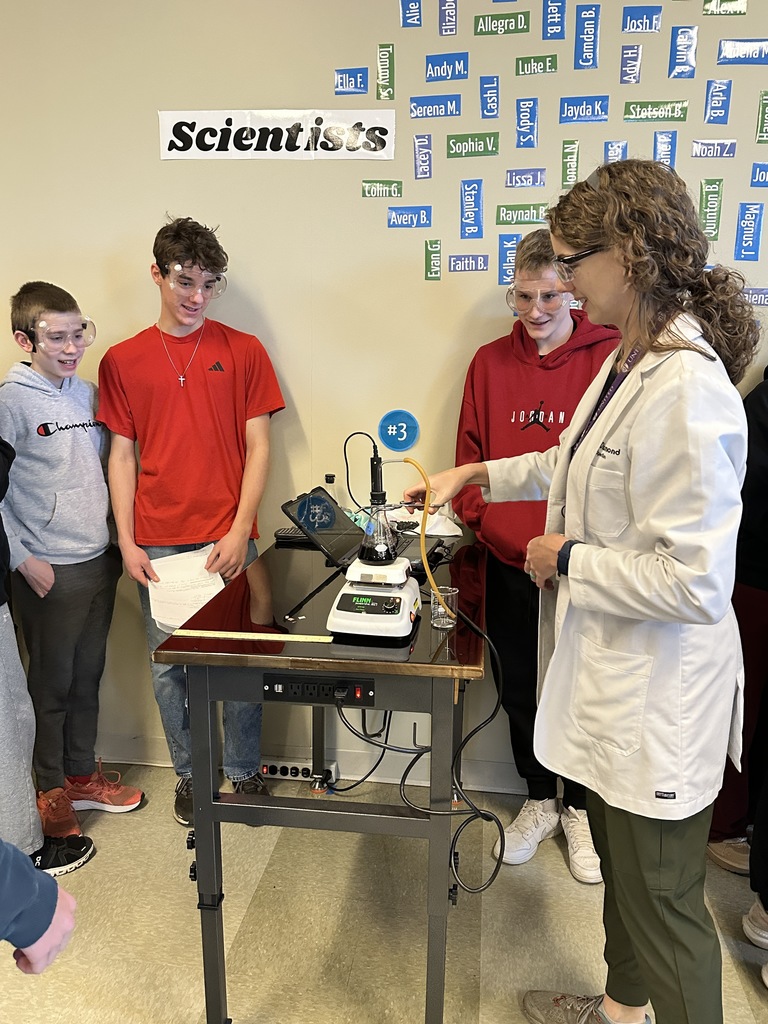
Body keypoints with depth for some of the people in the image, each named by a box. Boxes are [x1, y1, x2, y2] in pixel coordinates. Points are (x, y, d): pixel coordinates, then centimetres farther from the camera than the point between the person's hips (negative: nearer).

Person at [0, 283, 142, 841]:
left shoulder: (88, 392, 8)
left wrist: (116, 538, 12)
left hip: (100, 559, 6)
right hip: (49, 571, -6)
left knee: (88, 676, 17)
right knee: (51, 683, 8)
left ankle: (83, 774, 33)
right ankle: (53, 790, 26)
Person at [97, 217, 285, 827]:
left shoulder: (244, 352, 3)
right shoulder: (122, 361, 7)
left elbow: (258, 447, 0)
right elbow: (122, 455, 6)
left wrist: (240, 531, -8)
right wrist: (127, 542, 0)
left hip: (228, 540, -1)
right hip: (157, 543, 2)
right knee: (169, 667, 11)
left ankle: (245, 773, 28)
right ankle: (190, 775, 31)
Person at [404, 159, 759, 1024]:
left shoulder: (686, 387, -26)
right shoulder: (625, 362, 4)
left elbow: (694, 581, -28)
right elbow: (577, 464, 21)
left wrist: (567, 559, -16)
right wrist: (474, 476, 16)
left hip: (658, 693, -10)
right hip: (608, 669, 10)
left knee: (662, 902, 12)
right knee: (620, 865, 29)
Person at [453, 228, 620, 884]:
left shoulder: (613, 356, -5)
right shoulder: (490, 362, 5)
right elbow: (472, 456, 9)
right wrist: (480, 519, -5)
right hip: (508, 564, 3)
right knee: (520, 692, 16)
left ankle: (579, 808, 38)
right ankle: (540, 802, 40)